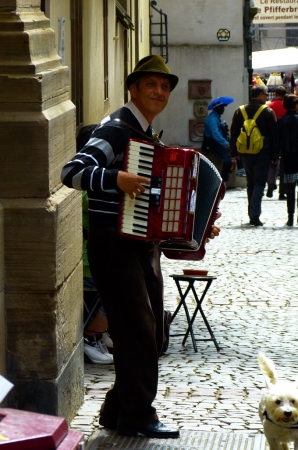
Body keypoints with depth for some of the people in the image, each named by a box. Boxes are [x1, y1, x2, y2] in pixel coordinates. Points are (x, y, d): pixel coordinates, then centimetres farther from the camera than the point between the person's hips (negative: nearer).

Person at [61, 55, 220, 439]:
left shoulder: (149, 137, 16)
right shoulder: (115, 129, -13)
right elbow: (72, 172, -24)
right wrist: (116, 179, -35)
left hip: (143, 245, 10)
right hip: (114, 246, -10)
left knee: (150, 335, 11)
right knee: (137, 329, -7)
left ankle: (117, 411, 21)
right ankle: (138, 417, 4)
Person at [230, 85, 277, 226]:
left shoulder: (240, 111, 5)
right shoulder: (268, 112, -7)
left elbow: (234, 133, 8)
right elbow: (273, 134, -5)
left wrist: (234, 153, 13)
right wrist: (274, 155, 1)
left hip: (246, 153, 4)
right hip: (262, 153, -4)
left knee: (250, 184, 16)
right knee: (259, 184, -2)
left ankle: (252, 214, 18)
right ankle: (255, 216, -14)